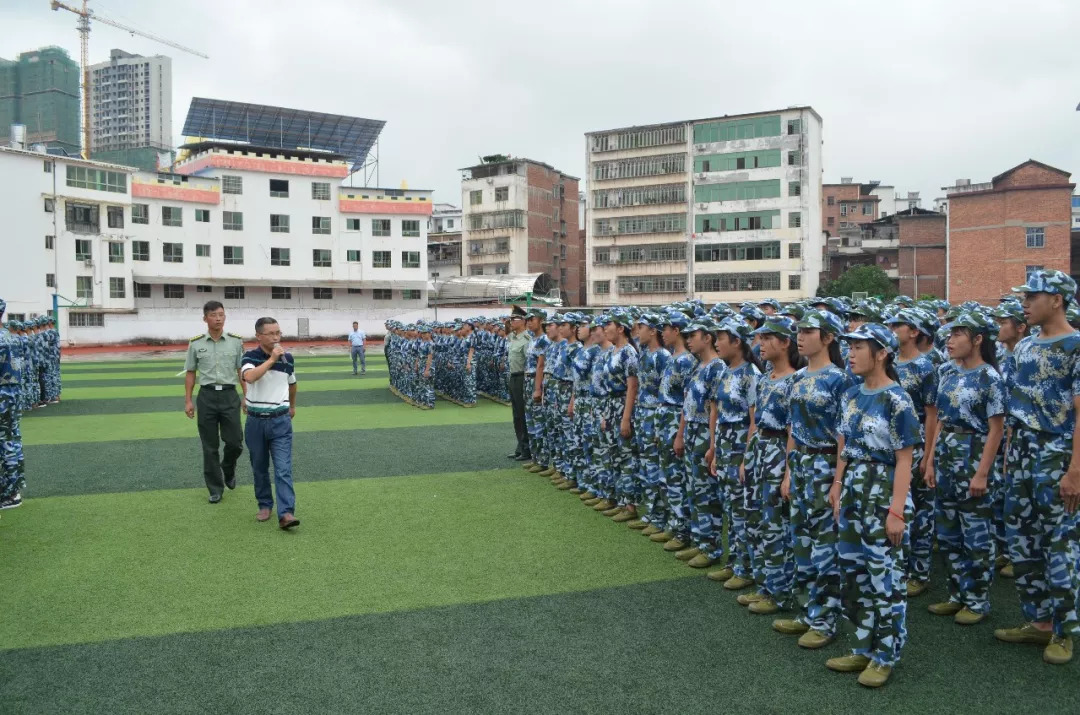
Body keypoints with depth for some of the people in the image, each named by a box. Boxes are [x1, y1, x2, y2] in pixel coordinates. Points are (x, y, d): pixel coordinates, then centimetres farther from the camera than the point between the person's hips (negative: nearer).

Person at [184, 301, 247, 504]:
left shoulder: (236, 341, 1)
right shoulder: (195, 344, 1)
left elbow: (242, 371, 4)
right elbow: (190, 373, 6)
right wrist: (188, 401, 2)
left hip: (229, 395, 0)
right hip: (207, 396, 0)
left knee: (235, 442, 1)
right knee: (210, 446, 5)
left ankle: (228, 469, 33)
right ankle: (215, 489, 16)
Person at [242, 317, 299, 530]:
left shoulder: (288, 358, 1)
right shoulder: (250, 356, -8)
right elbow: (249, 377, -31)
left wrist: (292, 406, 31)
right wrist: (271, 359, -28)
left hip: (280, 420, 0)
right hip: (256, 421, 0)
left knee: (283, 469, -8)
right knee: (260, 468, 13)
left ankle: (286, 513, -13)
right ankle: (265, 505, 29)